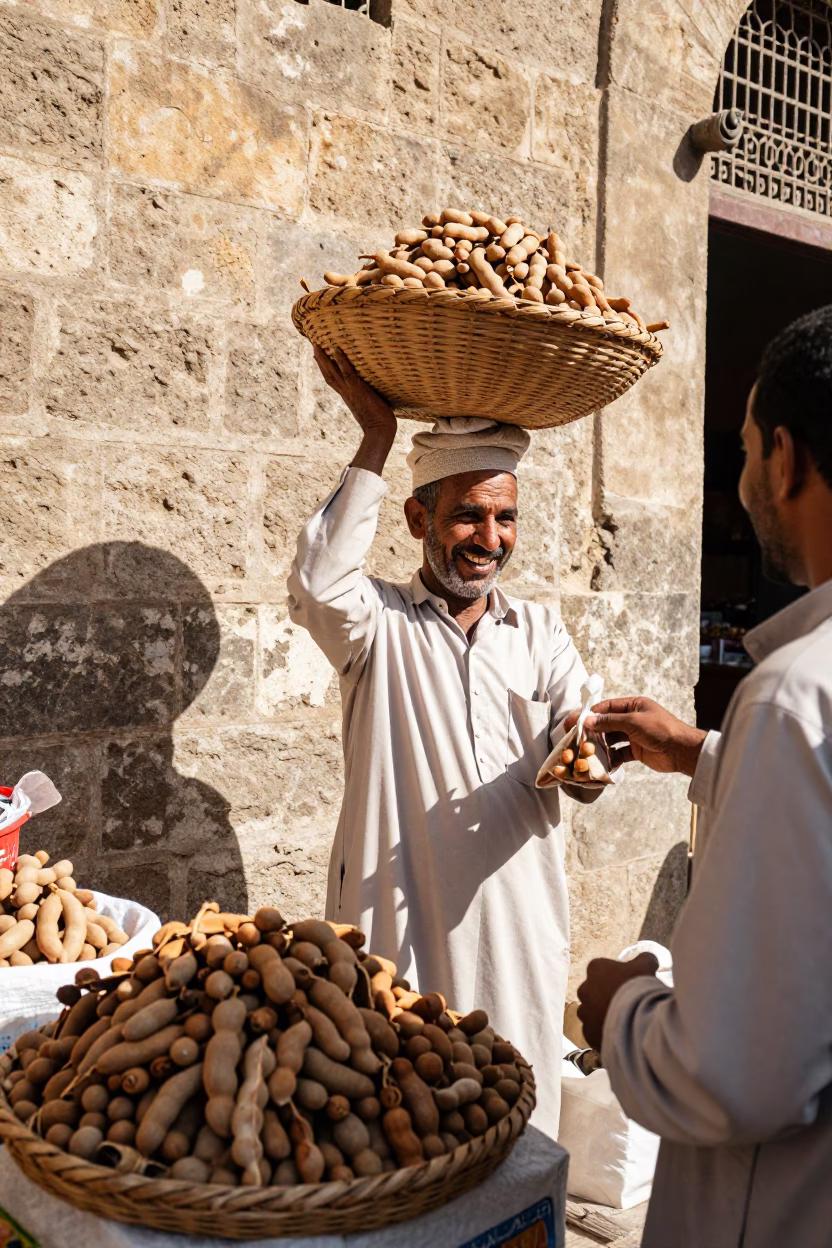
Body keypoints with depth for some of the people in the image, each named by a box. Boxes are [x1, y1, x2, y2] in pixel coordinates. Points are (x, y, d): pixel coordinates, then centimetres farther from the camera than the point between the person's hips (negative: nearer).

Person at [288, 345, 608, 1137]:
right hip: (397, 928, -3)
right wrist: (375, 440, -18)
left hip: (520, 932, 3)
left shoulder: (539, 631, 10)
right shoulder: (378, 624, 1)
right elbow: (318, 587, -23)